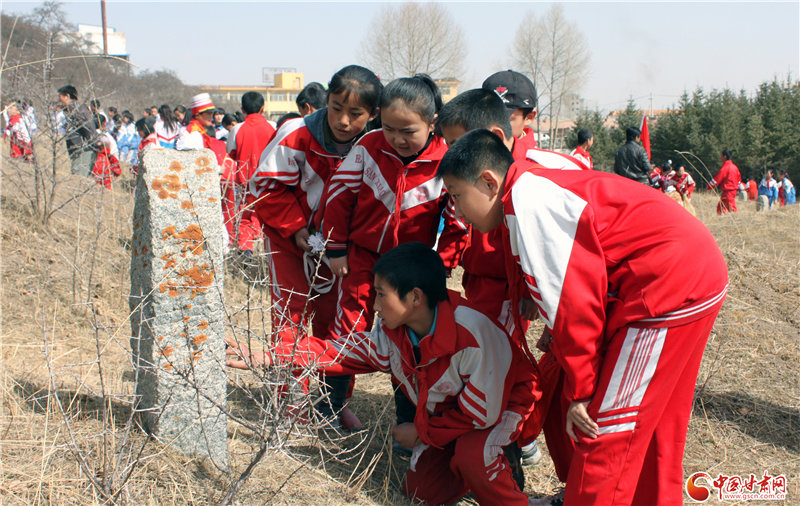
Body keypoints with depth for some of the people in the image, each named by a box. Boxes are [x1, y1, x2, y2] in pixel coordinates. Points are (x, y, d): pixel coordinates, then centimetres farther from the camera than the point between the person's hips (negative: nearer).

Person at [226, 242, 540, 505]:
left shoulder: (472, 334, -37)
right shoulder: (391, 331, -15)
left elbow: (482, 412, -30)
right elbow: (339, 351, -9)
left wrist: (422, 433, -17)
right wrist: (261, 360, -15)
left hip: (503, 405, -7)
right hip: (451, 412, 7)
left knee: (472, 453, -36)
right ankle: (493, 468, 21)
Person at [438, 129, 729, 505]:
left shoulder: (527, 203, -16)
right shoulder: (537, 189, 14)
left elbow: (570, 300, -18)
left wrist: (579, 390, -10)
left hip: (668, 286, -10)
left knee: (603, 430, -4)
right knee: (651, 426, 22)